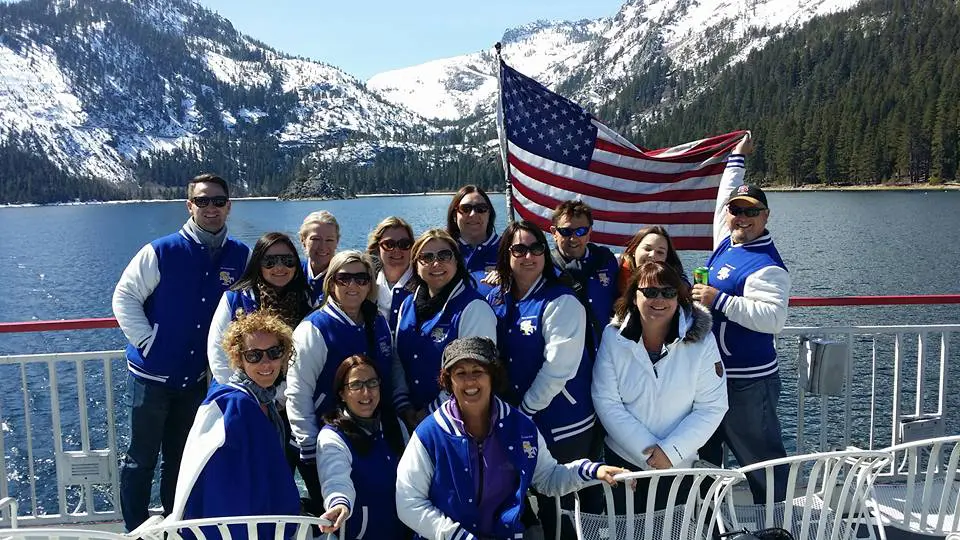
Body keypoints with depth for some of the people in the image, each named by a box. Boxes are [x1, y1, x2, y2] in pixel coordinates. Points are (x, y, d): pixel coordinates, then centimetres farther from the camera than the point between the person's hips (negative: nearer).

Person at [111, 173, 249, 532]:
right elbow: (124, 297, -7)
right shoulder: (161, 252, -11)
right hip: (152, 374, -3)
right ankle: (135, 529, 22)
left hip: (197, 378, 3)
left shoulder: (240, 256, -1)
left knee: (180, 459, 17)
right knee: (141, 458, 7)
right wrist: (147, 341, -13)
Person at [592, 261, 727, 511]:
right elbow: (606, 402, -12)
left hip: (679, 465, -1)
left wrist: (670, 451, -18)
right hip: (622, 459, 1)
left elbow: (712, 406, -11)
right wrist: (648, 450, -17)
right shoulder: (614, 337, -11)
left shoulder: (701, 340, -13)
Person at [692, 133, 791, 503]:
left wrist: (719, 300, -30)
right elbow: (724, 198, 24)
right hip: (713, 374, 10)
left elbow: (773, 318, -31)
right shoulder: (727, 242, 6)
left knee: (760, 458, 0)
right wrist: (736, 158, 29)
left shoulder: (766, 266, -19)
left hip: (748, 382, -9)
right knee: (704, 452, 21)